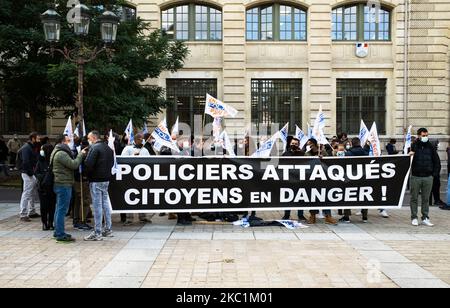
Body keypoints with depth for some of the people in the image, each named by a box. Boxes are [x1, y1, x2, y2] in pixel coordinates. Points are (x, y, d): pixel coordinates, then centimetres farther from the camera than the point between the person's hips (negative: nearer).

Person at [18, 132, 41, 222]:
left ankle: (32, 212, 27)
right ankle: (23, 215, -4)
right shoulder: (26, 148, -15)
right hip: (28, 174, -10)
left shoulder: (31, 147, 17)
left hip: (32, 174, 10)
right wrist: (30, 172, -22)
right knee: (27, 194, -7)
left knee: (33, 193, 17)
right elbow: (25, 162, -24)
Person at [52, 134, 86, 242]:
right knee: (62, 210, -8)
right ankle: (60, 234, -4)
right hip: (64, 184, -11)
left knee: (59, 209, 16)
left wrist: (80, 154, 7)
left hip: (61, 184, 11)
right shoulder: (61, 153, -16)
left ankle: (58, 232, 25)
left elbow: (71, 164, 17)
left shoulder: (58, 152, 18)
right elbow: (74, 165, -21)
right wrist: (81, 155, -9)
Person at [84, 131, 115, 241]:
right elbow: (112, 163, 18)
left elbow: (88, 163, -21)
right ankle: (108, 229, 22)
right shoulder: (108, 148, 13)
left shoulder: (94, 147, -14)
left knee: (97, 205, -5)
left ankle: (97, 233, -1)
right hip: (106, 179, 8)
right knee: (105, 203, 15)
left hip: (96, 180, -8)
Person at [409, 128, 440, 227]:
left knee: (426, 199, 8)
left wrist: (435, 173, 5)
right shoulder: (413, 146, -3)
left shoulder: (430, 147, 6)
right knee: (414, 198, 4)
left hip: (428, 177, 2)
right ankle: (414, 218, 13)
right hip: (415, 177, -2)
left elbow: (437, 161, 11)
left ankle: (425, 218, 15)